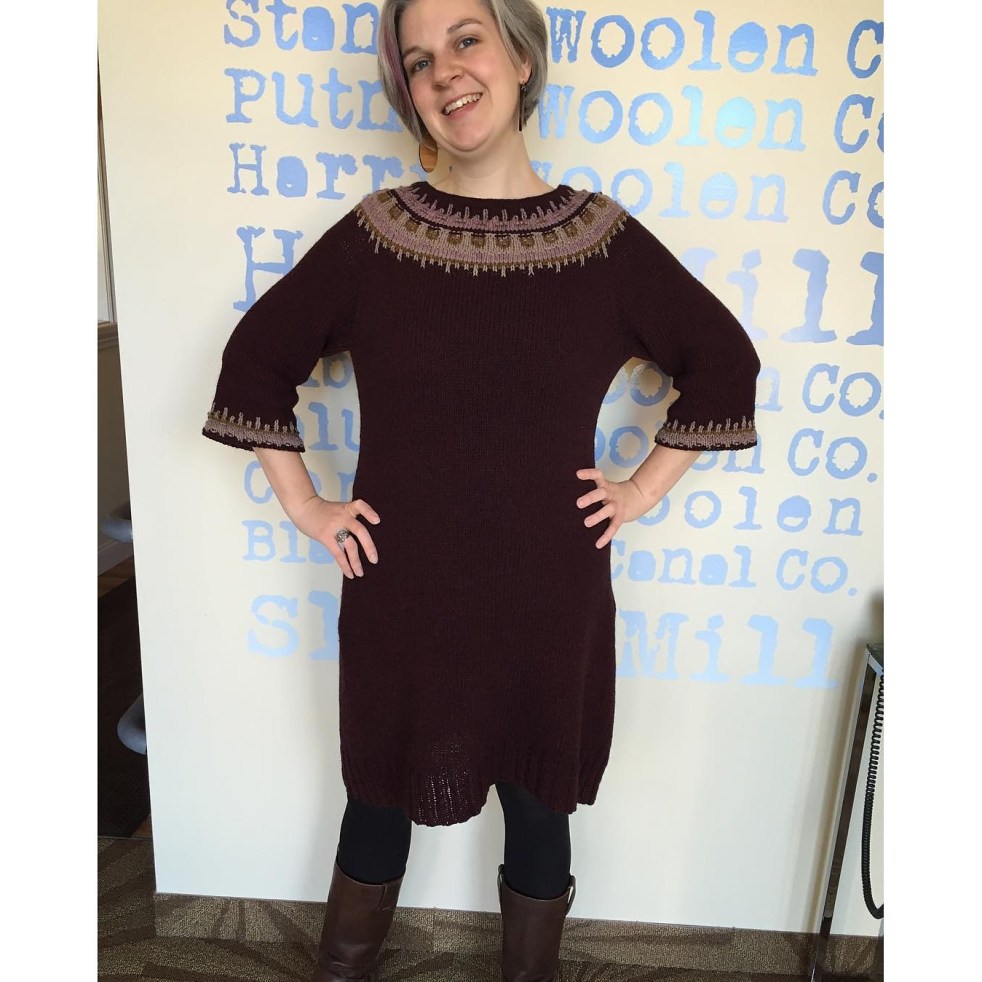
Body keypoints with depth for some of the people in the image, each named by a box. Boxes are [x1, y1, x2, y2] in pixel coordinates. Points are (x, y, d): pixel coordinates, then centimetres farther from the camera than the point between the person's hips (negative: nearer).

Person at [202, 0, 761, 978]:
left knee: (538, 801, 19)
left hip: (550, 598, 0)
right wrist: (303, 504, 1)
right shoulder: (373, 233, -3)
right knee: (380, 797, 20)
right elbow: (257, 357, 6)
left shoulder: (604, 239, -3)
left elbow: (723, 359, 7)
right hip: (400, 592, 1)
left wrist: (644, 488, 1)